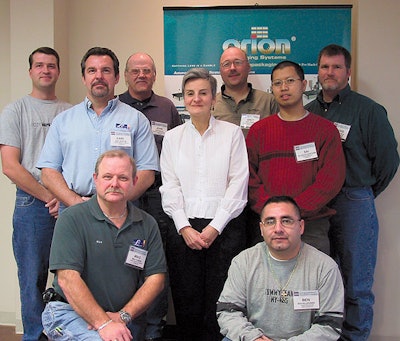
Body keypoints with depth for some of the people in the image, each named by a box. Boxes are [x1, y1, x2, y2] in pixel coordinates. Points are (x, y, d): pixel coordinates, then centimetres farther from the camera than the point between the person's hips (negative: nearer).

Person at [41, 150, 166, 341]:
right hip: (69, 311, -4)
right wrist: (103, 323, -21)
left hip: (119, 319, 5)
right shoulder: (71, 219, -7)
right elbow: (68, 279, -15)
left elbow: (155, 278, 4)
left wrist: (123, 316, -9)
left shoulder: (147, 224, 5)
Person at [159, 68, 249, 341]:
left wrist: (215, 227, -9)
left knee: (220, 304, -1)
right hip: (183, 229, 2)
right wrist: (184, 227, -5)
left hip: (224, 228, -2)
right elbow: (169, 187, 6)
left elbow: (238, 185, -2)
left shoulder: (232, 133, 4)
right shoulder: (172, 137, 12)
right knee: (187, 303, 4)